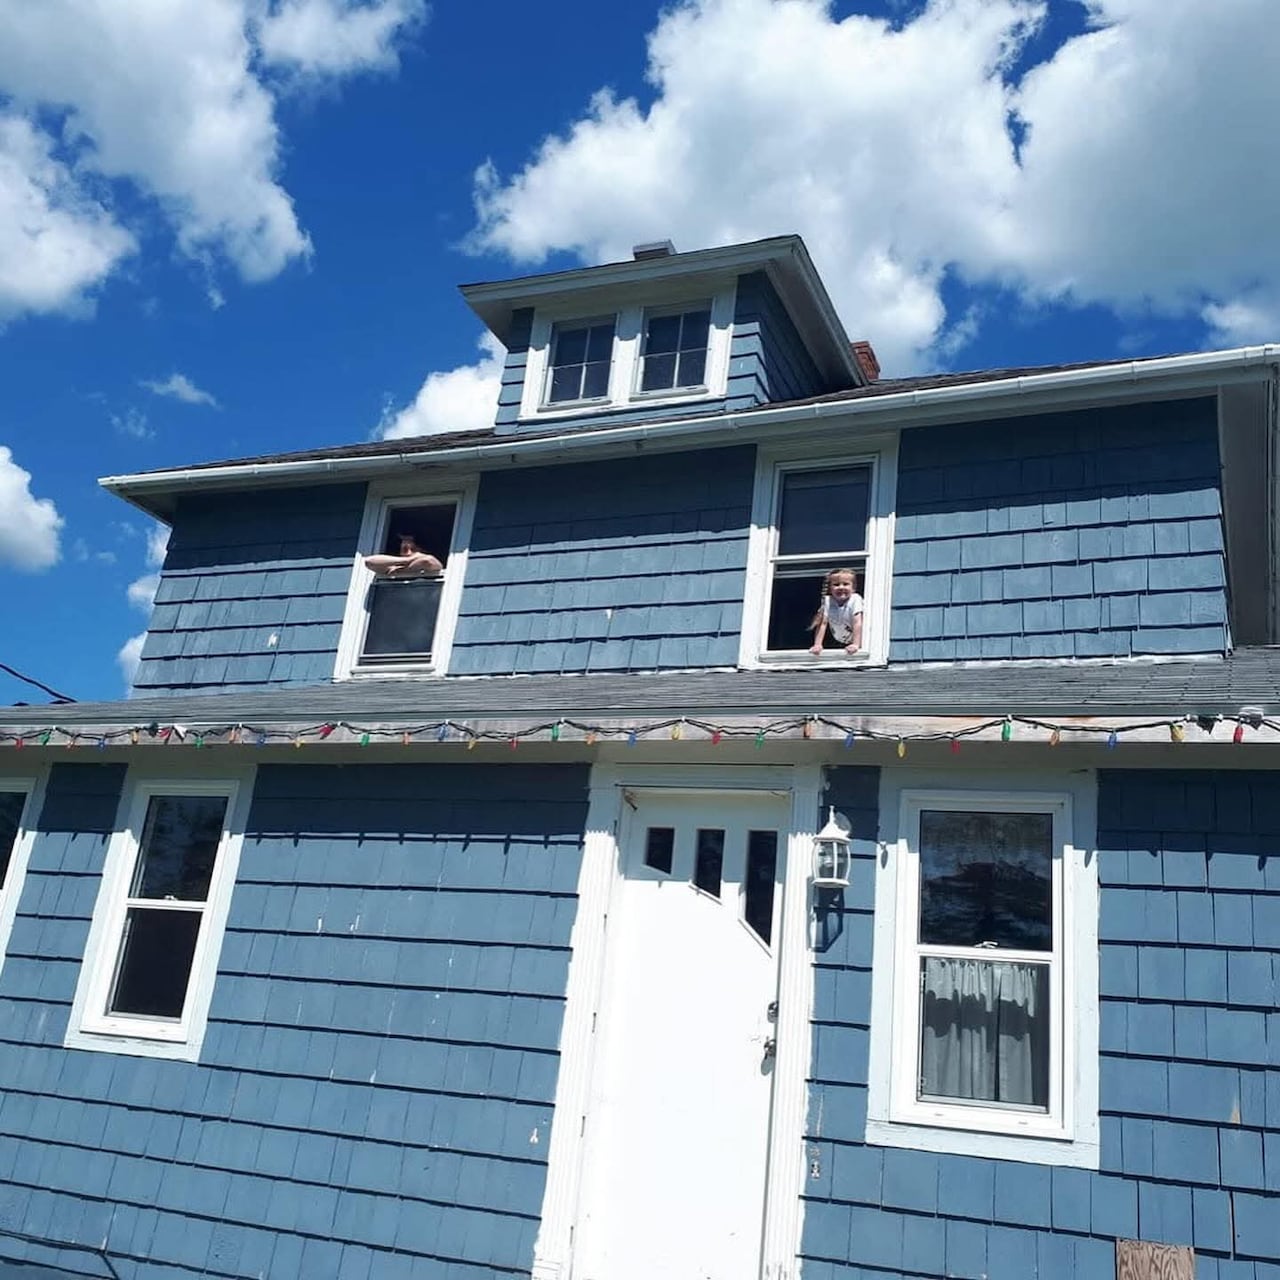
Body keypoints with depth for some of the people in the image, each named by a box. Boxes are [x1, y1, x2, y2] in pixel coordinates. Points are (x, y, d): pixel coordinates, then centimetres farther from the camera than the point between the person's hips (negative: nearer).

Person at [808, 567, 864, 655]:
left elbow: (857, 623, -28)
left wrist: (856, 645, -35)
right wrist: (817, 645, -27)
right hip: (836, 641, 3)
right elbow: (823, 623, -18)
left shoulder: (855, 599, -24)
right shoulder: (827, 601, -17)